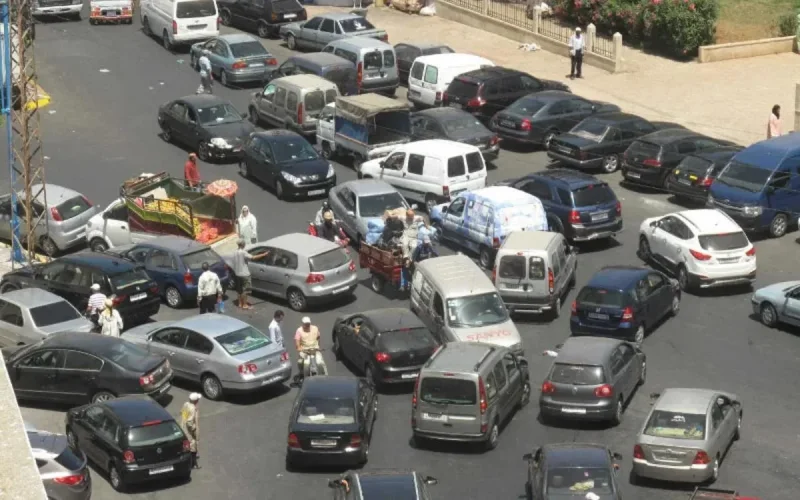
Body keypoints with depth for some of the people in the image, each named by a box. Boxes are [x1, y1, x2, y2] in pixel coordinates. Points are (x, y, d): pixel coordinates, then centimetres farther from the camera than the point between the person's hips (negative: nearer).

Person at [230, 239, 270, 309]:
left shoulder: (235, 253, 6)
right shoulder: (243, 252, -19)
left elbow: (233, 265, 10)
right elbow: (253, 257, -28)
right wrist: (264, 254, -25)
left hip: (238, 274, 8)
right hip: (244, 274, -8)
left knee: (240, 290, 17)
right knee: (245, 290, -2)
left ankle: (240, 303, 22)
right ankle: (244, 305, 1)